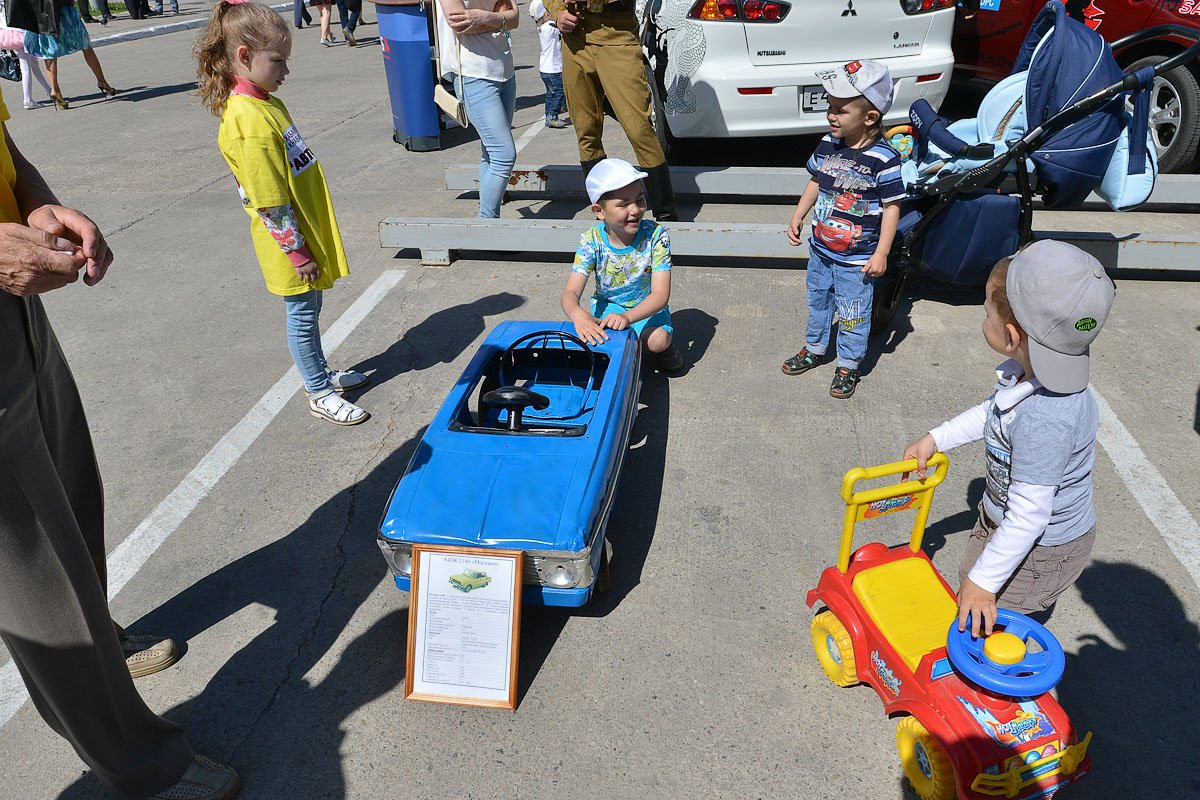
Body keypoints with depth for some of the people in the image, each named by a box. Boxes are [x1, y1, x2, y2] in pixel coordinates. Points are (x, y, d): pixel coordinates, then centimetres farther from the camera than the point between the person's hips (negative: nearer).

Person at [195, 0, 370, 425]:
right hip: (290, 244, -9)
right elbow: (269, 202, -23)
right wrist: (296, 250, -18)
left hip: (307, 233, 9)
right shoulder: (248, 122, -23)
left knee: (309, 309, 21)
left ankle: (320, 371, 38)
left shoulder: (266, 103, 7)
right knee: (302, 314, 5)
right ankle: (320, 393, 19)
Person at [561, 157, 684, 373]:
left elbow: (660, 294, -28)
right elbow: (570, 292, -24)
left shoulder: (655, 235, -23)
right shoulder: (591, 240, -18)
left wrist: (627, 317, -49)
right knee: (595, 337, -31)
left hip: (647, 305, -1)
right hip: (608, 305, 1)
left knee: (658, 341, -31)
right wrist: (578, 315, -51)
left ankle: (664, 347, 6)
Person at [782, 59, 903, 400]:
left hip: (857, 260, -6)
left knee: (853, 314, 9)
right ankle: (814, 349, 44)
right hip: (821, 250, 6)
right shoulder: (828, 145, -4)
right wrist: (797, 217, 11)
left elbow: (892, 206, -15)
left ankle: (848, 365, 28)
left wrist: (881, 253, -16)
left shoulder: (883, 158, -21)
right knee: (817, 301, 23)